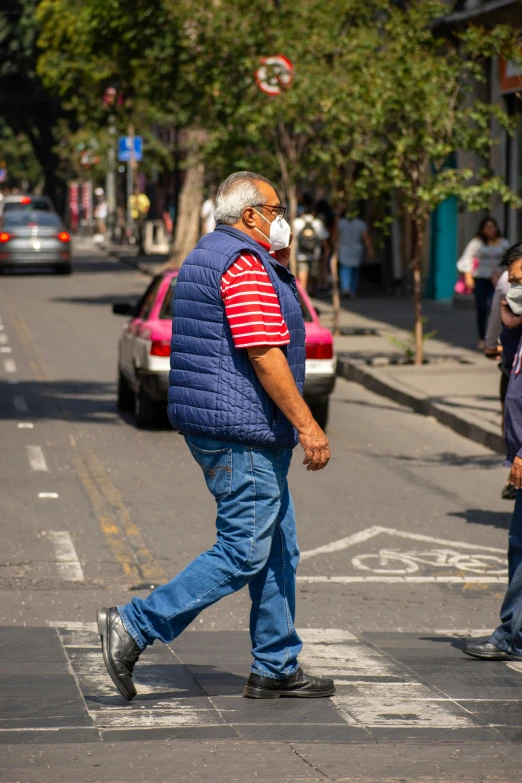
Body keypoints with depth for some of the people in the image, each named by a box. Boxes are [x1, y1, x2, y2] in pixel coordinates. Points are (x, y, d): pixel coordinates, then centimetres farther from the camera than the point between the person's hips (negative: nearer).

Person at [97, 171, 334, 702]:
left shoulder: (206, 256, 18)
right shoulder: (244, 264, -15)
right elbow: (264, 354, -21)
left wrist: (280, 263, 18)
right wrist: (307, 425, -20)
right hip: (242, 433, -11)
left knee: (278, 551, 13)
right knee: (242, 555, -9)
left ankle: (276, 668, 17)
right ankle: (134, 627, -9)